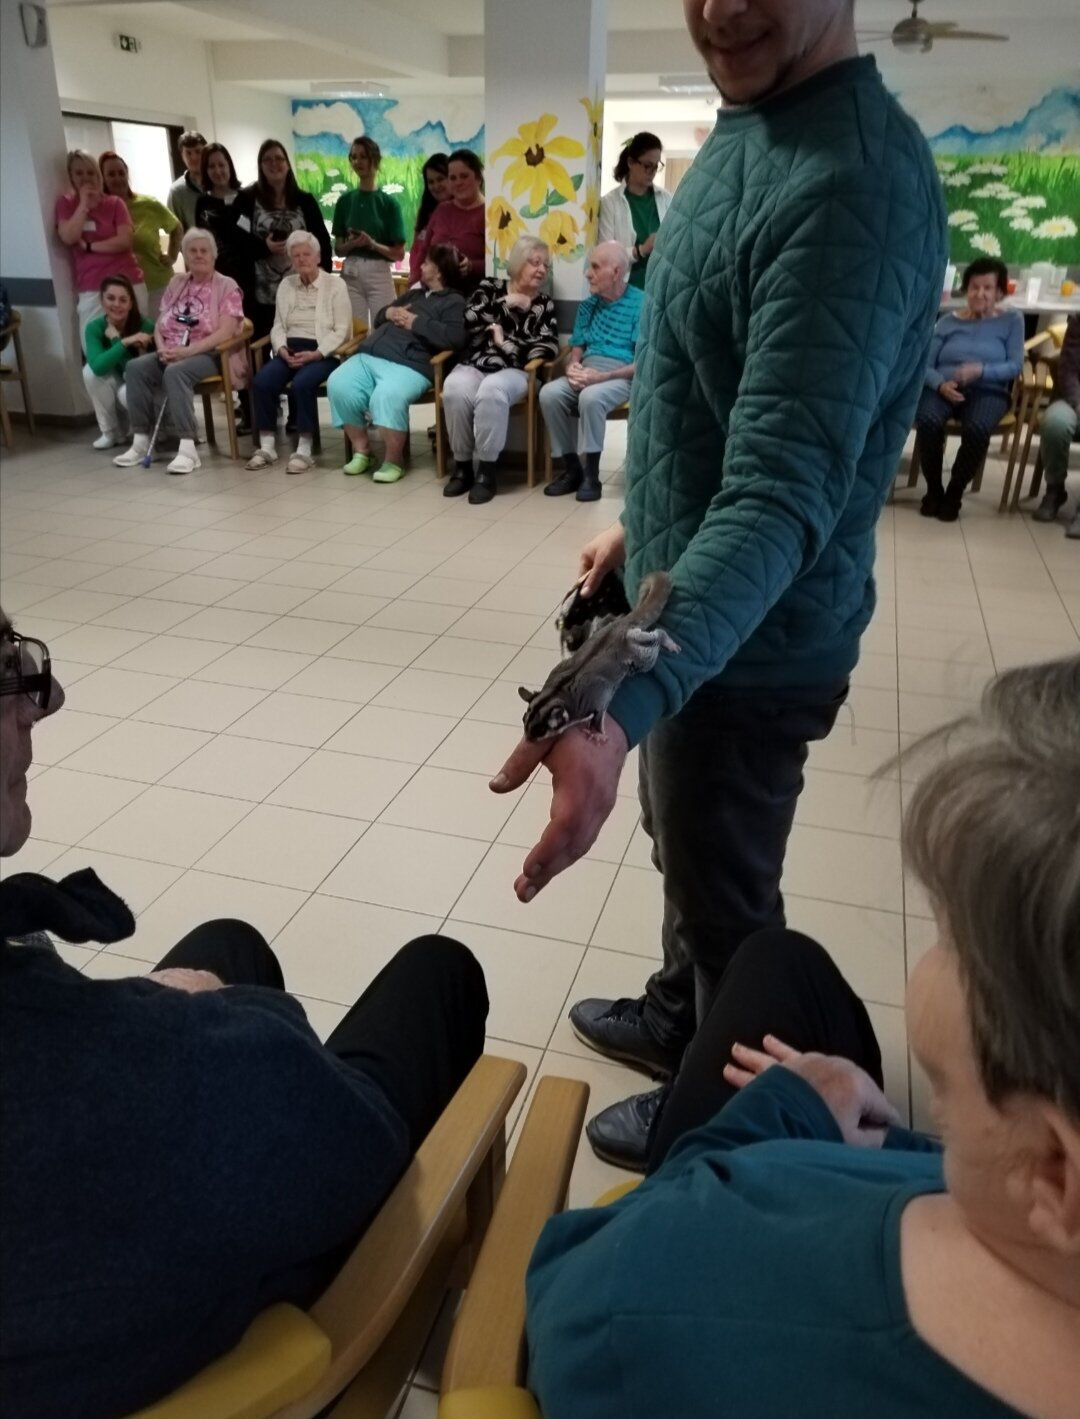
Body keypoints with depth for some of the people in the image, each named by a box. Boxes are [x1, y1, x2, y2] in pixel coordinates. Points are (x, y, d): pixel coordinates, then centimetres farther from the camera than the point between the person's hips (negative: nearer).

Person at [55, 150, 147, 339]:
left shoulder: (114, 203, 5)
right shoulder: (65, 204, 8)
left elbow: (125, 241, -8)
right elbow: (69, 238, -8)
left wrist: (88, 246, -9)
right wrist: (84, 203, -9)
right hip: (91, 290, 1)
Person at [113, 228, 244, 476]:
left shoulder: (227, 287, -2)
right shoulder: (176, 284, 16)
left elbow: (225, 332, -14)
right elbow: (159, 324, 15)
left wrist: (187, 350, -21)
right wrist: (162, 347, -7)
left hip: (208, 355, -6)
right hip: (171, 354, 6)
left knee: (175, 372, -36)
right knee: (136, 367, -21)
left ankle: (188, 448, -37)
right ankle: (141, 441, -18)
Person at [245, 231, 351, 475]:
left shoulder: (335, 284, 3)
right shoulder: (286, 284, 18)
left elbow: (341, 330, -5)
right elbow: (278, 326, 15)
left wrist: (316, 354, -17)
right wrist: (281, 348, -8)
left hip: (323, 353, -4)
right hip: (290, 350, 5)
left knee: (302, 383, -34)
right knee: (262, 381, -23)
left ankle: (304, 450, -26)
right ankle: (266, 447, -15)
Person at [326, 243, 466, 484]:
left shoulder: (454, 301, 6)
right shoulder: (413, 292, 30)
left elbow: (454, 338, -14)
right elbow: (379, 318, 37)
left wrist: (416, 323, -8)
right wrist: (388, 312, 12)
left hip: (409, 364, -8)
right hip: (370, 356, 8)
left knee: (387, 396, -37)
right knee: (338, 385, -17)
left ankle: (393, 461, -17)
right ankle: (361, 450, -2)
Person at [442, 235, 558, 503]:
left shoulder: (544, 304, 15)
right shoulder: (489, 288, 15)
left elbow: (549, 347, 0)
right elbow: (469, 321, -2)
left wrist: (506, 344, -4)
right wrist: (505, 304, -1)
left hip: (513, 371, -1)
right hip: (474, 365, 1)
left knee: (491, 391, -37)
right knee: (455, 389, -34)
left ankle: (487, 470, -26)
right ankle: (462, 465, -17)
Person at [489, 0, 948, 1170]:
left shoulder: (852, 184, -27)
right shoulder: (743, 129, 5)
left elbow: (781, 496, -36)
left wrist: (618, 705, -48)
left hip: (752, 637, -9)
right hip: (688, 601, 9)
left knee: (725, 897, 13)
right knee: (688, 854, 27)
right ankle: (677, 1017, 53)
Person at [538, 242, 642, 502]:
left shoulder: (641, 305, -6)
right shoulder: (589, 304, 14)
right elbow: (576, 349, 17)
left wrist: (602, 376, -22)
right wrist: (573, 367, -8)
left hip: (622, 376, -5)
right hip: (587, 372, 6)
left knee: (591, 397, -36)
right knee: (549, 393, -23)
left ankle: (591, 474, -21)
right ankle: (571, 468, -11)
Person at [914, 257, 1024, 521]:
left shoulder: (1012, 320, 11)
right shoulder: (948, 320, 13)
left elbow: (1015, 366, 0)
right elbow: (925, 365, 4)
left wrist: (981, 370, -18)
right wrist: (941, 384, -18)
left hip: (988, 391, -1)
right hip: (943, 388, 1)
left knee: (977, 429, -36)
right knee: (927, 421, -34)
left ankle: (954, 493, -13)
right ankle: (933, 489, -12)